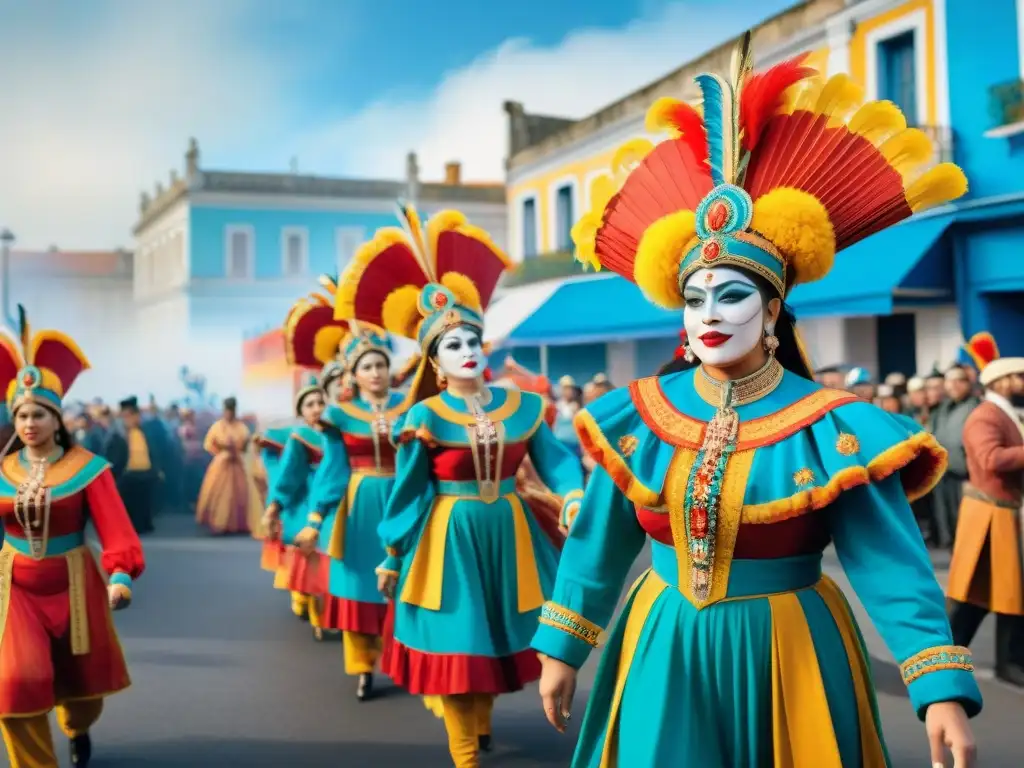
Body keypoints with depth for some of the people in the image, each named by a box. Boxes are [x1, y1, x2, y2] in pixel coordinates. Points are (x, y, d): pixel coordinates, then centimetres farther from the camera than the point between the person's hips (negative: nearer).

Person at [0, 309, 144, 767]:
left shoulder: (86, 467, -13)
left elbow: (115, 527, -21)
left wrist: (121, 575, -36)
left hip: (73, 584, -1)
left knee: (81, 676, 17)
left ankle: (77, 729, 53)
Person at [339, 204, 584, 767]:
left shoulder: (522, 406, 0)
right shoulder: (425, 417, -9)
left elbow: (553, 460, -2)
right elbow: (407, 491, -4)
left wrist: (574, 497, -22)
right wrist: (390, 556, -1)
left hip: (508, 531, 4)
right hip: (450, 536, -4)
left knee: (500, 634, 17)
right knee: (456, 641, 3)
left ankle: (482, 721, 41)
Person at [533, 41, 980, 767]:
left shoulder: (832, 429, -13)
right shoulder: (636, 418, -3)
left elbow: (894, 567, -16)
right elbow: (595, 547, 5)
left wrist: (943, 690, -24)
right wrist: (561, 650, 8)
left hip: (784, 661, -2)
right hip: (665, 658, 2)